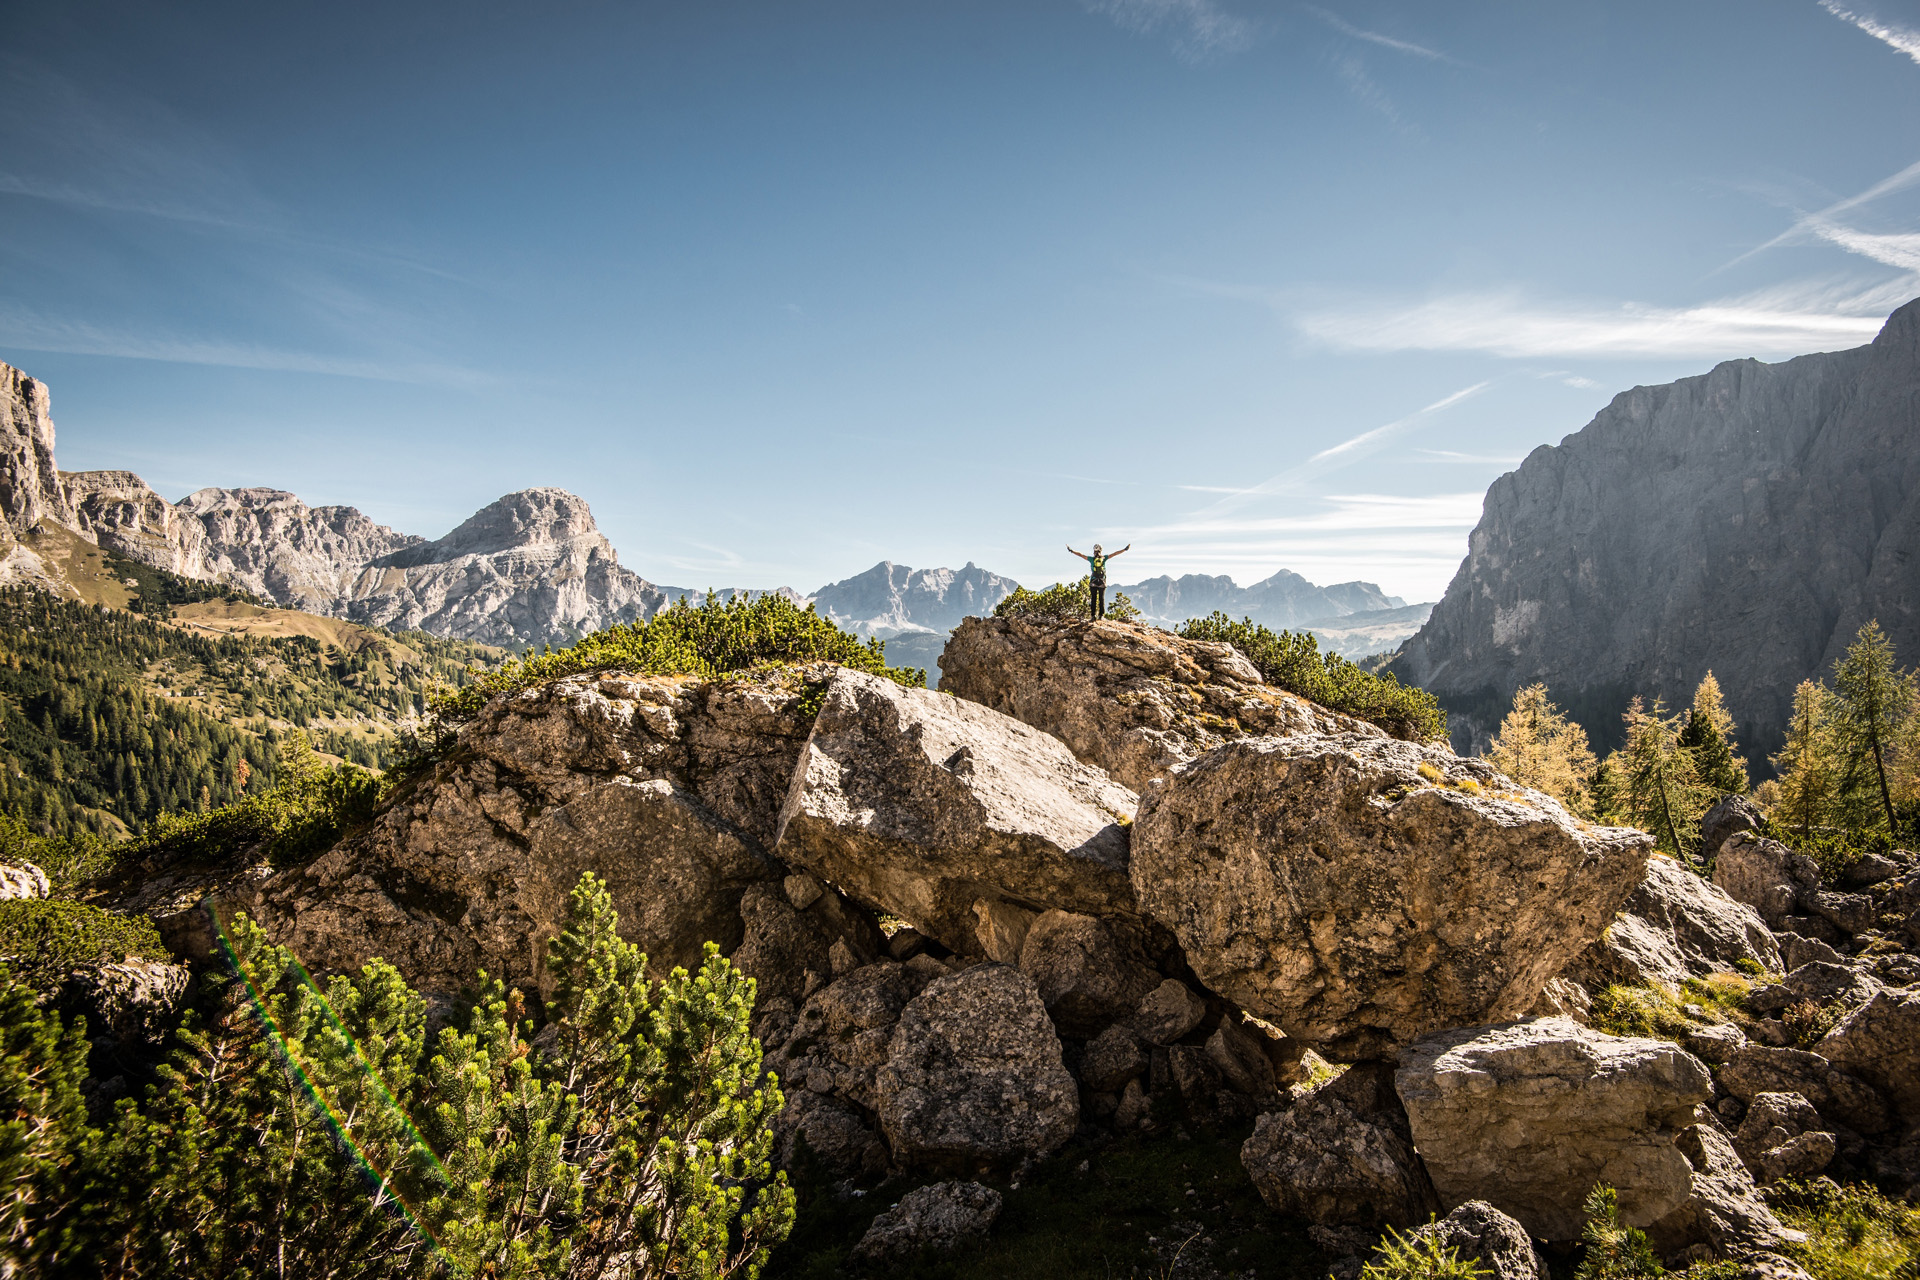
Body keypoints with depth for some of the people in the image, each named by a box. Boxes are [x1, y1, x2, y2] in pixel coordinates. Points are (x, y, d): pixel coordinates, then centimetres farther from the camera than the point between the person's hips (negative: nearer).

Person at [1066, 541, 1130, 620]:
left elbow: (1080, 554, 4)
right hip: (1102, 581, 1)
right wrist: (1125, 549, 11)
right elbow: (1115, 554, 5)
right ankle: (1101, 615, 2)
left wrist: (1072, 551, 14)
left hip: (1093, 582, -1)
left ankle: (1093, 615, -3)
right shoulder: (1104, 558, 1)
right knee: (1101, 599, 5)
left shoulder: (1091, 559, -1)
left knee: (1093, 599, 1)